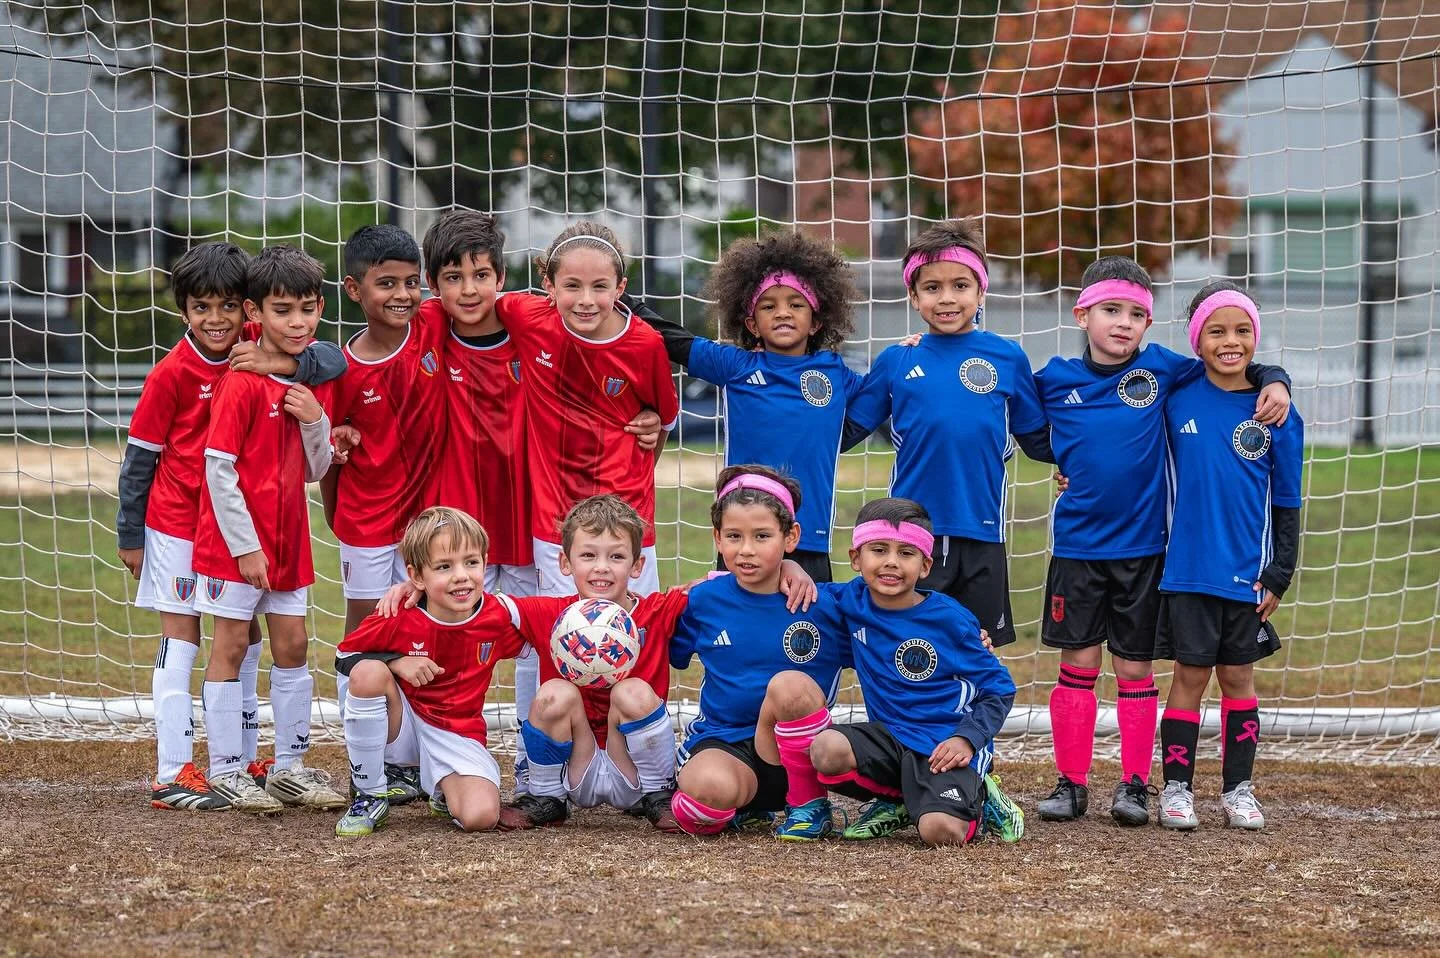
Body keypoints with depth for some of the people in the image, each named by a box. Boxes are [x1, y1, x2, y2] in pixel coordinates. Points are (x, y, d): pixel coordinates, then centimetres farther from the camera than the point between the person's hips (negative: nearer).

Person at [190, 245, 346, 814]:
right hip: (235, 538, -7)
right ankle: (226, 771, 5)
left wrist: (316, 421, -10)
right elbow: (218, 468, -16)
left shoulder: (315, 380, 6)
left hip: (288, 537, 7)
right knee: (232, 644, 0)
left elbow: (314, 471, 10)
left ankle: (290, 766, 18)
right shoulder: (244, 382, -15)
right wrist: (245, 547, -16)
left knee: (292, 643, 9)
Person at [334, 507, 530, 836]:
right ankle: (369, 796, -13)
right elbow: (344, 655, -5)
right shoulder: (398, 619, -18)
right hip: (402, 726, 0)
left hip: (458, 735, 0)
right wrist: (399, 662, -20)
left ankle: (445, 791, 16)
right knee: (368, 672, -32)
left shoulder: (501, 615, -12)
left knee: (480, 817, -28)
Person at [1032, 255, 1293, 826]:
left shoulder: (1161, 370, -1)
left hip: (1141, 547, 0)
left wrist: (1272, 383, -8)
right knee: (1077, 664, 4)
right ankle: (1071, 782, 11)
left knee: (1135, 668, 6)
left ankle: (1135, 784, 13)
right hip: (1077, 547, 0)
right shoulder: (1055, 380, 0)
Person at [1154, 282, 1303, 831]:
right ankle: (1176, 788, 9)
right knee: (1190, 674, 2)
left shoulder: (1276, 414, -1)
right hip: (1188, 568, -1)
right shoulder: (1175, 397, -2)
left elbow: (1286, 505, 3)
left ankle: (1238, 788, 16)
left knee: (1238, 675, 8)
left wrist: (1278, 575, -1)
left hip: (1248, 574, 1)